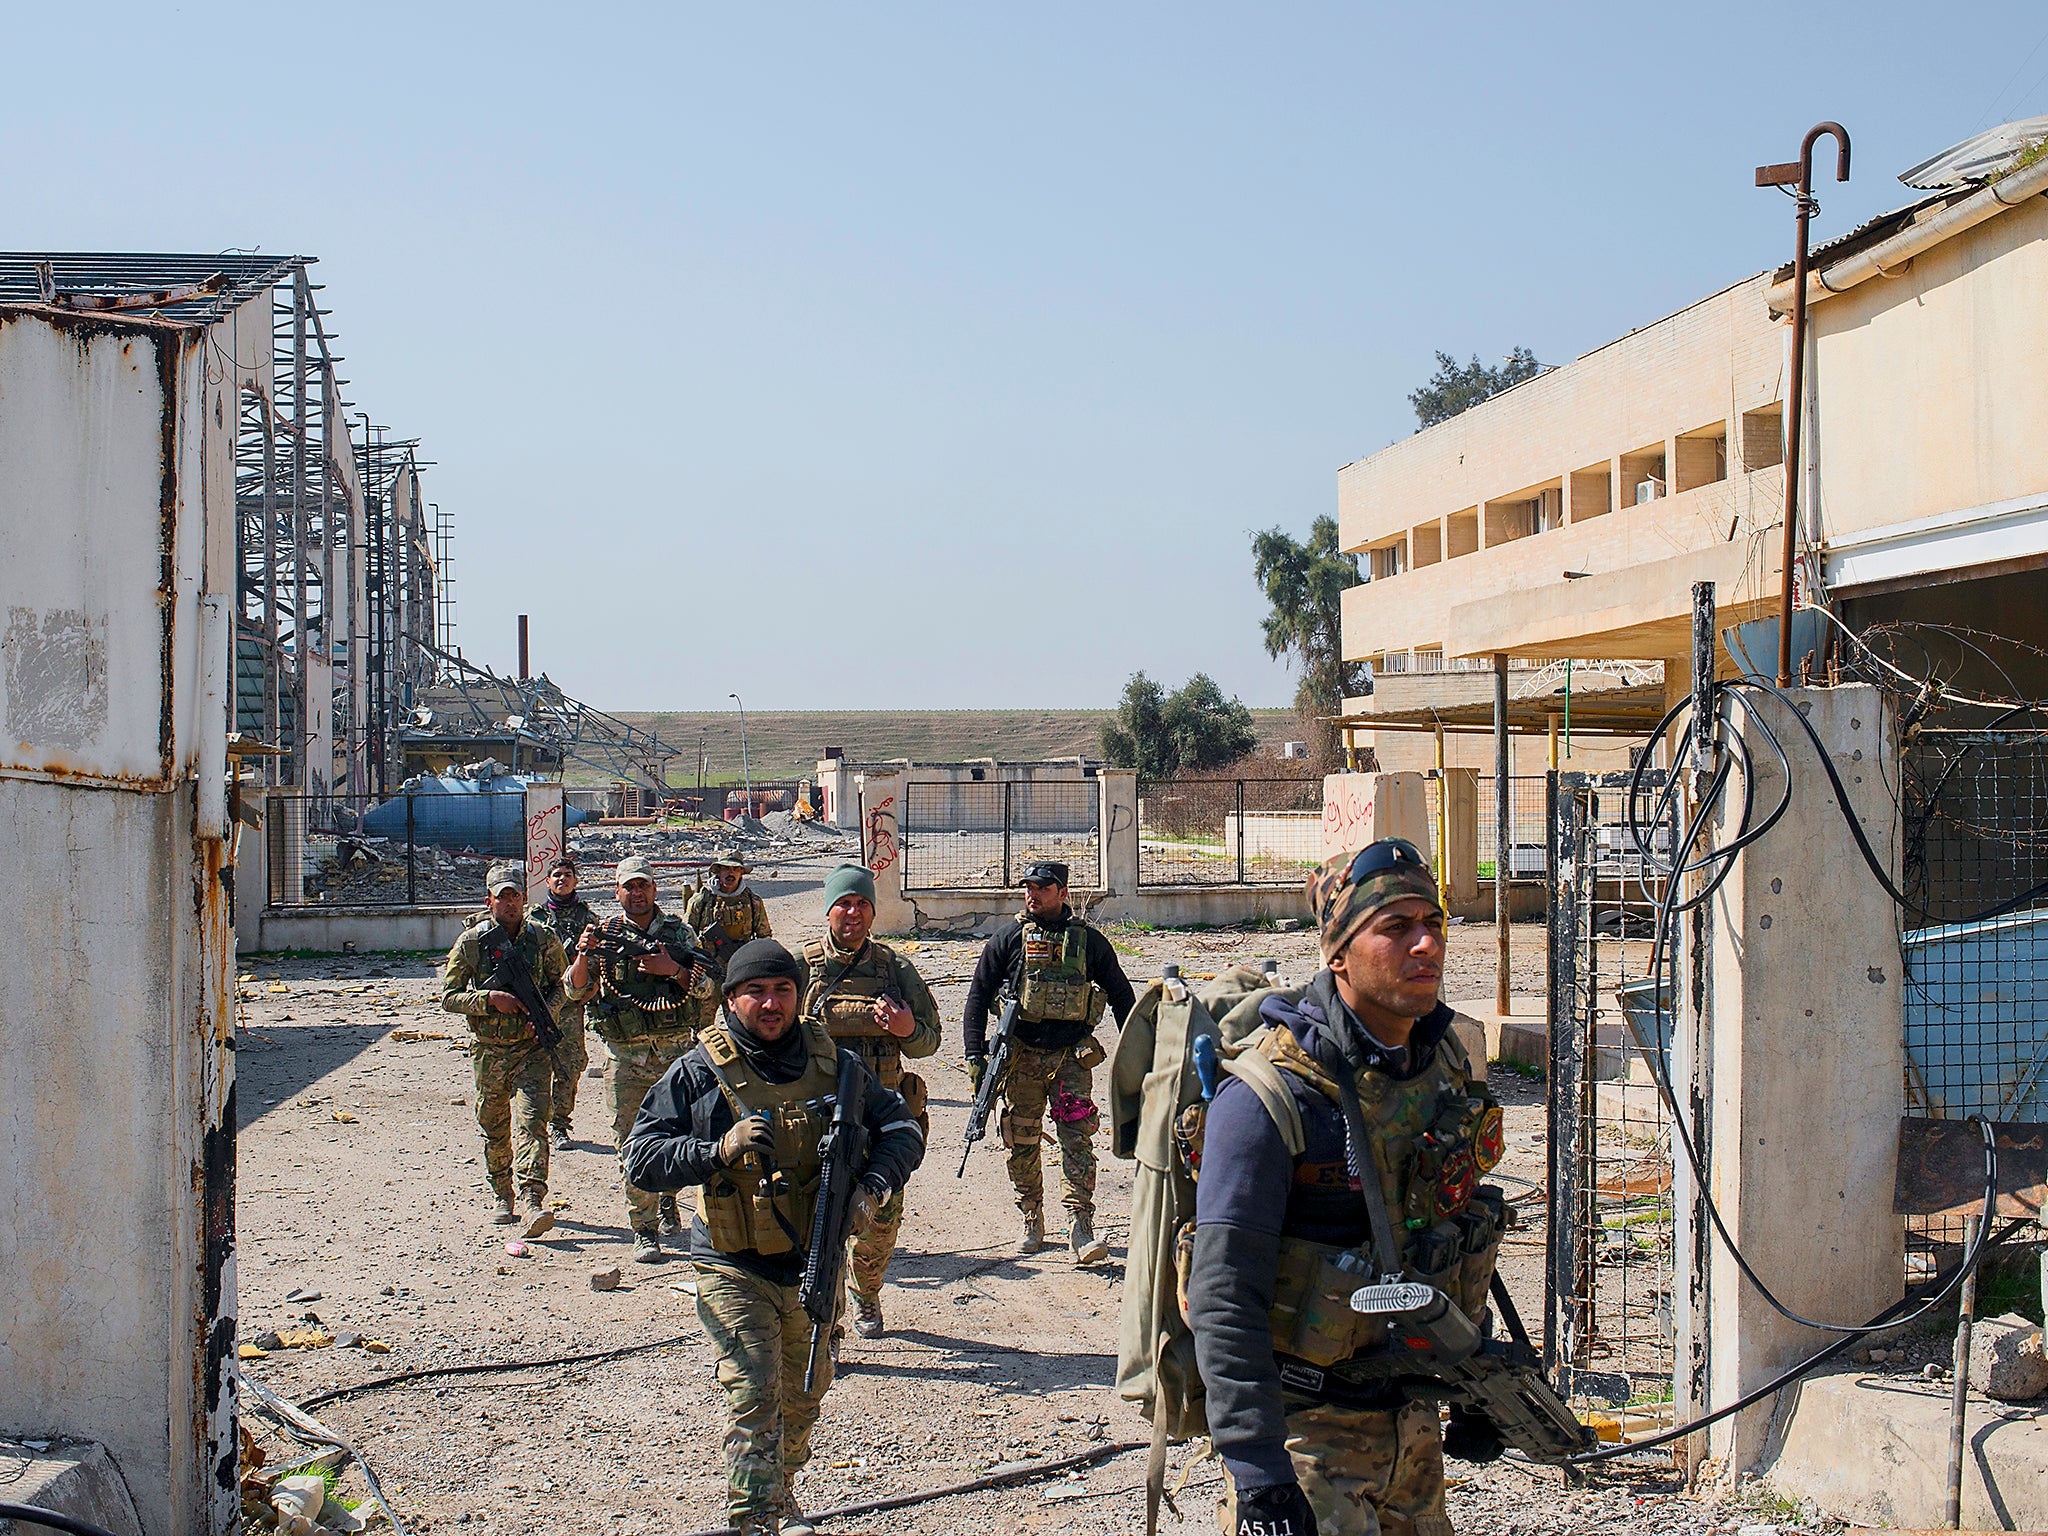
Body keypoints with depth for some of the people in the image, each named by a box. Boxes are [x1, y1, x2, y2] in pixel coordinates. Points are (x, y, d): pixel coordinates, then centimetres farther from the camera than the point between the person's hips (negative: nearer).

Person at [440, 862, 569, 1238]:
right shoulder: (471, 942, 0)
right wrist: (491, 999, -15)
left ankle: (532, 1200, -24)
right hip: (488, 1049, 1)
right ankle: (501, 1197, 30)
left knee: (530, 1121, -15)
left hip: (532, 1047, -1)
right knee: (494, 1128, 12)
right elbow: (449, 996, 0)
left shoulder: (543, 939, 3)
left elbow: (562, 984, 12)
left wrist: (546, 1014, -8)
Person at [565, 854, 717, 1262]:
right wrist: (583, 956, -19)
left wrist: (672, 968, -17)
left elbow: (705, 986, 0)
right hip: (627, 1057, -1)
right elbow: (577, 990, -1)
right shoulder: (605, 934, 5)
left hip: (677, 1051, 1)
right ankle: (644, 1231, 3)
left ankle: (667, 1200, 34)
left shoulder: (679, 931, 6)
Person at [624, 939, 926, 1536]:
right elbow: (641, 1158, -9)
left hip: (814, 1263, 4)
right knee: (754, 1399, -14)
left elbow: (901, 1129, 9)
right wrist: (719, 1151, -24)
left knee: (804, 1396, 19)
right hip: (734, 1269, -4)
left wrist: (873, 1187, -10)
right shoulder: (699, 1073, -7)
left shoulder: (833, 1064, 2)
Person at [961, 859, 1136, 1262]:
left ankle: (1081, 1230, -14)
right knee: (1021, 1143, 6)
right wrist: (975, 1055, -2)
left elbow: (1120, 995, 15)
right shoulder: (1008, 941, 5)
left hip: (1073, 1056, -1)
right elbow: (978, 996, 7)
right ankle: (1031, 1222, 22)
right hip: (1021, 1055, 1)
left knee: (1078, 1139, -11)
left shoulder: (1089, 941, 6)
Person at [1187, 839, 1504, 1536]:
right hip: (1306, 1427, -7)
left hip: (1410, 1423, 7)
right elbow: (1223, 1298, -22)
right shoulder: (1272, 1093, -20)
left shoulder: (1446, 1066, 4)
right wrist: (1258, 1475, -26)